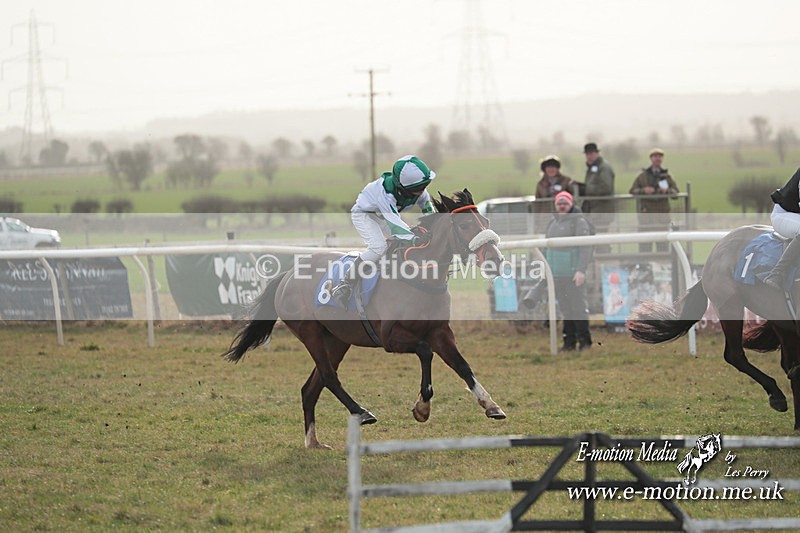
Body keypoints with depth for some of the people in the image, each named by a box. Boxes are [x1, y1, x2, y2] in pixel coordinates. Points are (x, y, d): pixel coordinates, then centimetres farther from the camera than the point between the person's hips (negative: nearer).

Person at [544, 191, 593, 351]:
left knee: (578, 306, -7)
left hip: (574, 274, -6)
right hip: (557, 274, 6)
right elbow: (548, 247, 22)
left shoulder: (579, 222, -5)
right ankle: (569, 341, 10)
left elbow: (585, 248, -12)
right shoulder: (553, 222, 17)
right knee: (565, 308, 7)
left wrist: (581, 270, -20)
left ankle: (584, 340, -1)